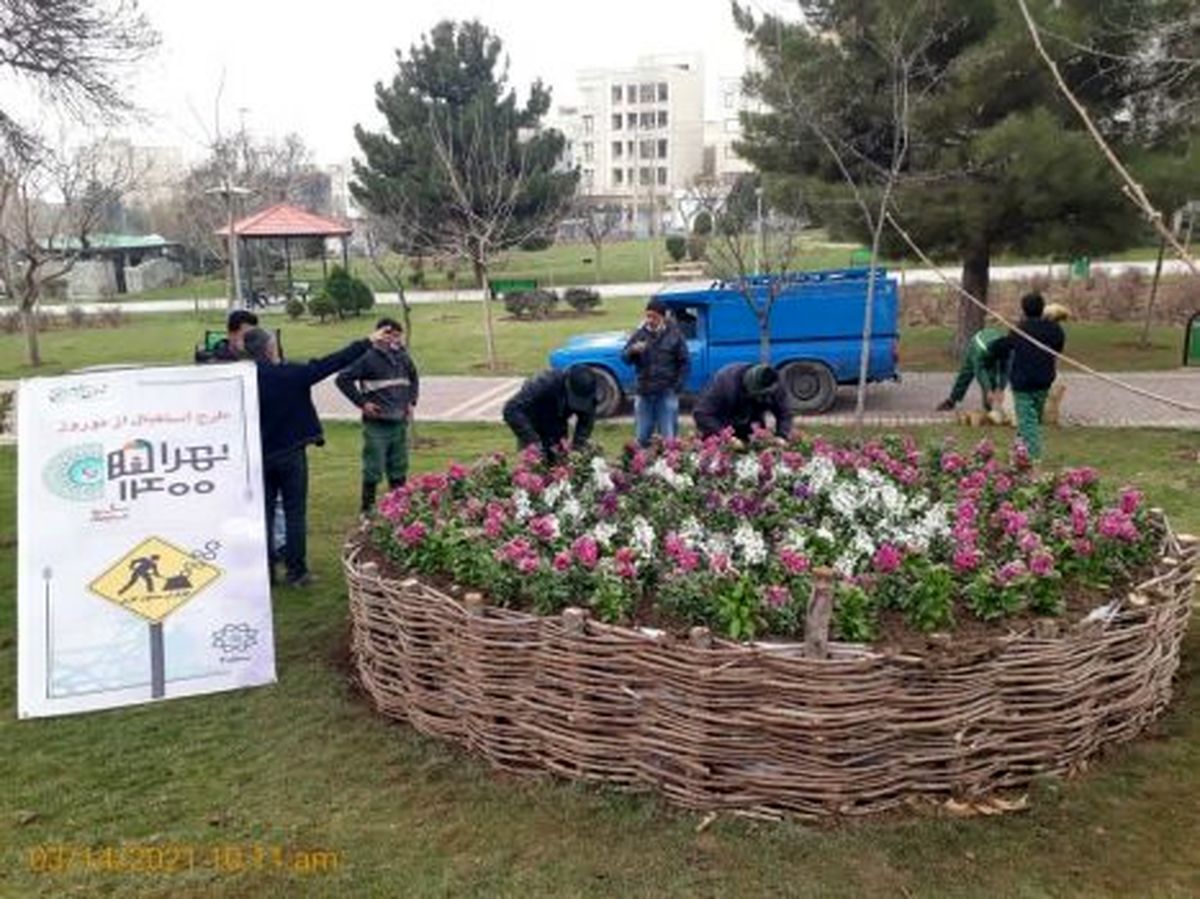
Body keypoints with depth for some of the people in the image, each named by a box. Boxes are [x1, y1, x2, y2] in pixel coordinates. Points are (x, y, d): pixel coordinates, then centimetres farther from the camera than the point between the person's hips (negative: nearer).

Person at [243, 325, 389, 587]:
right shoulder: (291, 374, -12)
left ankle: (265, 572, 16)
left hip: (260, 457, 3)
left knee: (264, 514, 11)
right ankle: (296, 572, 8)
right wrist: (367, 342, 2)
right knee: (295, 514, 4)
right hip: (291, 455, -3)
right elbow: (331, 363, -6)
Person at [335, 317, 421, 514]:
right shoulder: (368, 358, -11)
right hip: (377, 424, -6)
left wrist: (411, 401, 14)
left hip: (400, 422, 6)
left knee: (399, 468, 14)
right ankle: (369, 508, 7)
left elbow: (414, 379, 27)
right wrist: (362, 402, -12)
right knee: (373, 469, -3)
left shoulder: (403, 358, 8)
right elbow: (343, 379, -11)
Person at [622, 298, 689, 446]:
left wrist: (678, 386, -8)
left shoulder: (674, 335, -2)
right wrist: (633, 350, -19)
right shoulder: (640, 334, 4)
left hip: (667, 393, -3)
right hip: (644, 392, 3)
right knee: (642, 437, 9)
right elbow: (625, 358, 3)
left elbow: (684, 363, 1)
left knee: (668, 438, 1)